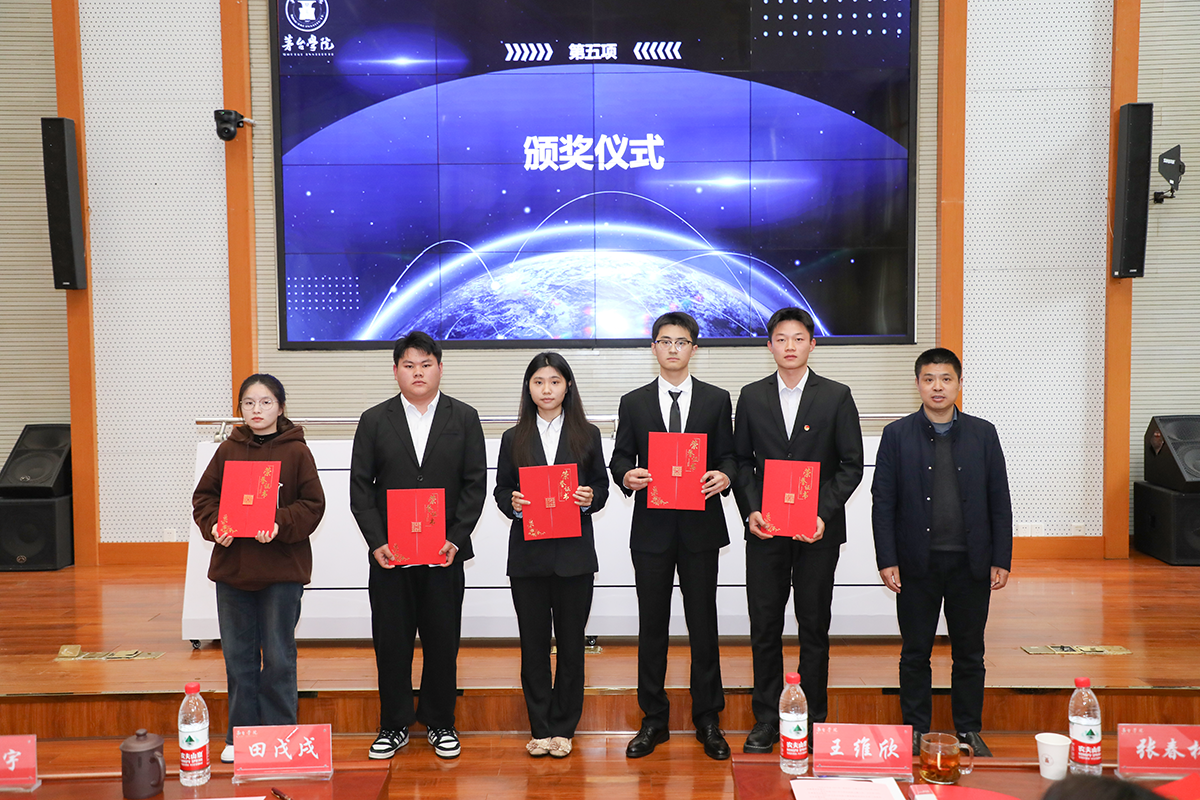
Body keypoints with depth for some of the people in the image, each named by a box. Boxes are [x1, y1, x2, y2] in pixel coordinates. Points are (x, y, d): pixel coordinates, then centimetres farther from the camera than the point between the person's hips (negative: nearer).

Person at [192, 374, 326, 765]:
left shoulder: (296, 451, -2)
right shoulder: (228, 450, 6)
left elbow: (312, 504, -5)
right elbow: (204, 496, 9)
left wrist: (280, 525, -20)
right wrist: (214, 524, -10)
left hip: (282, 570, -3)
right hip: (232, 567, 3)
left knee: (279, 657, 5)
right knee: (238, 655, 12)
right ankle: (240, 735, 26)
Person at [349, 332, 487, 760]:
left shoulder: (464, 418, 4)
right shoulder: (374, 420, 5)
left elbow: (475, 484, 1)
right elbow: (360, 487, 2)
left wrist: (455, 539, -9)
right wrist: (377, 542, -8)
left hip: (445, 552, 0)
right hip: (388, 553, 1)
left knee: (443, 641, 7)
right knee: (391, 641, 7)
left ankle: (440, 723, 24)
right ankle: (393, 726, 23)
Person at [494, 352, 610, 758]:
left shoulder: (587, 435, 6)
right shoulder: (513, 438, 8)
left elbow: (601, 485, 9)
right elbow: (501, 490, 9)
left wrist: (590, 498, -12)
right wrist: (513, 504, -12)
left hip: (574, 552, 0)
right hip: (527, 553, 1)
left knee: (571, 642, 4)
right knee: (533, 642, 6)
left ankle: (563, 728, 18)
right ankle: (540, 729, 18)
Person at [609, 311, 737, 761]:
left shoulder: (717, 400, 7)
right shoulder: (634, 403, 8)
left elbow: (727, 455, 7)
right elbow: (620, 457, 8)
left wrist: (724, 476, -15)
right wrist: (626, 476, -14)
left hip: (701, 526, 0)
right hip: (651, 527, 1)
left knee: (703, 623, 5)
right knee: (652, 625, 7)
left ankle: (708, 720, 19)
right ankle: (653, 720, 19)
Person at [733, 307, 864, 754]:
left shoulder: (837, 397, 1)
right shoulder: (751, 397, 7)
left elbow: (851, 464, 1)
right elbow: (742, 461, 8)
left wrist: (823, 512, -11)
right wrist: (750, 511, -6)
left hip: (818, 530, -1)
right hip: (764, 529, 1)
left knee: (814, 627, 7)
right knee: (764, 628, 6)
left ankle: (814, 721, 20)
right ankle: (766, 721, 18)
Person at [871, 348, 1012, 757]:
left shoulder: (983, 434, 5)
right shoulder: (897, 435, 0)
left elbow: (999, 501, 5)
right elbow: (883, 501, -1)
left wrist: (1001, 560, 0)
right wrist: (887, 561, -7)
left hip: (970, 562, 1)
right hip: (918, 562, -1)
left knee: (969, 653, 11)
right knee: (915, 653, 7)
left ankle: (969, 731, 25)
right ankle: (915, 732, 20)